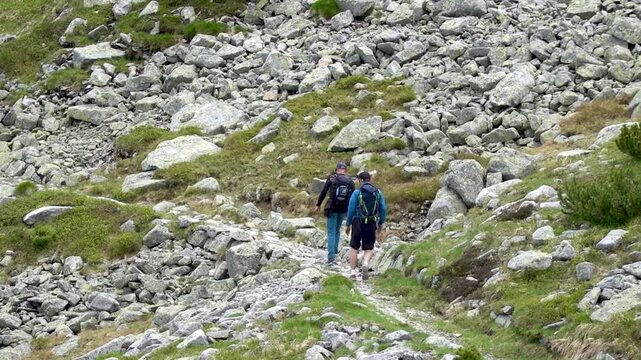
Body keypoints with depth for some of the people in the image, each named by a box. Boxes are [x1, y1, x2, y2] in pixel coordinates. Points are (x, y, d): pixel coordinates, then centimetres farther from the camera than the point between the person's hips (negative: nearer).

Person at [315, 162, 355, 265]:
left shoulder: (331, 178, -4)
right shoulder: (350, 181, 4)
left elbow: (323, 192, -3)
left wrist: (318, 205, 7)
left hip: (332, 209, -3)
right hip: (344, 210, 3)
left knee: (331, 233, 0)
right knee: (337, 231, 23)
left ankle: (331, 257, -8)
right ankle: (334, 251, 24)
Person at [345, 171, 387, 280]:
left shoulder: (357, 192, -5)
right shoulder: (378, 193, 4)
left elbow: (351, 209, -6)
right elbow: (383, 209, 4)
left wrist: (348, 224, 2)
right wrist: (381, 223, 15)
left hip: (358, 223, -2)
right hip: (372, 224, 2)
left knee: (354, 248, 11)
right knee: (368, 249, 10)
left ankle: (353, 271, 7)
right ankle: (366, 263, -19)